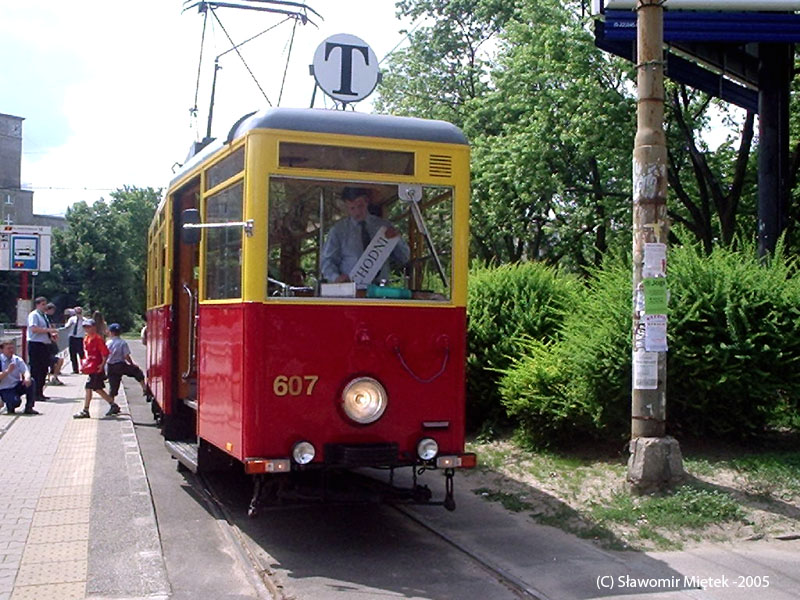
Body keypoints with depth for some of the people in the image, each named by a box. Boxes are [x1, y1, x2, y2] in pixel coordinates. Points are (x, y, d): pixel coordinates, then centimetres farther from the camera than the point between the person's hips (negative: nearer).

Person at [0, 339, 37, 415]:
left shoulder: (17, 360, 3)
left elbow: (26, 371, -9)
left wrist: (27, 378, -32)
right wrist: (8, 371, -29)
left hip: (17, 386, 4)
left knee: (30, 382, -25)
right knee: (16, 401, -33)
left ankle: (29, 408, -11)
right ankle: (9, 406, 7)